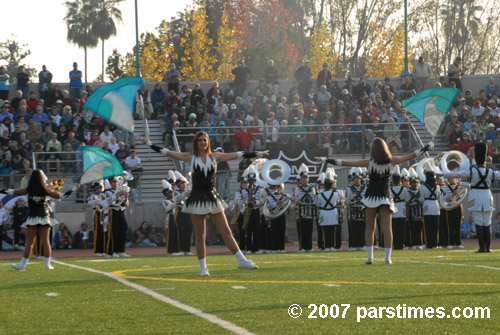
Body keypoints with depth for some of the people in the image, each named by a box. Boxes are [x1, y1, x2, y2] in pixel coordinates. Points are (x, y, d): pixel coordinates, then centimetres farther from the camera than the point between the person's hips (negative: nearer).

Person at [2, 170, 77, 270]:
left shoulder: (29, 190, -4)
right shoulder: (45, 190, -3)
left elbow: (13, 192, 2)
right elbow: (60, 196, 4)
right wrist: (73, 189, 14)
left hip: (32, 219, 0)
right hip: (44, 218, 0)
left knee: (29, 242, 2)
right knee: (45, 241, 3)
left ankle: (22, 264, 3)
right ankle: (48, 264, 0)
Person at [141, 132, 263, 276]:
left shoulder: (215, 157, 7)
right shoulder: (190, 158, 4)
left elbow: (238, 155, 8)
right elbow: (167, 152, 3)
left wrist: (258, 154, 9)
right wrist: (149, 144, -1)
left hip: (213, 198, 1)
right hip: (197, 198, -1)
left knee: (226, 232, 1)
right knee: (200, 236, 1)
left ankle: (242, 260, 1)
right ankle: (203, 268, 7)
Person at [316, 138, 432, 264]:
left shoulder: (369, 162, -6)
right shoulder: (391, 161, -1)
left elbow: (346, 163, -8)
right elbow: (410, 156, 11)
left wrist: (326, 160, -4)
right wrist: (424, 149, 26)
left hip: (372, 195, -1)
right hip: (385, 196, 1)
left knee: (370, 228, 9)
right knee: (387, 227, -2)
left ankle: (370, 256, 0)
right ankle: (388, 257, -10)